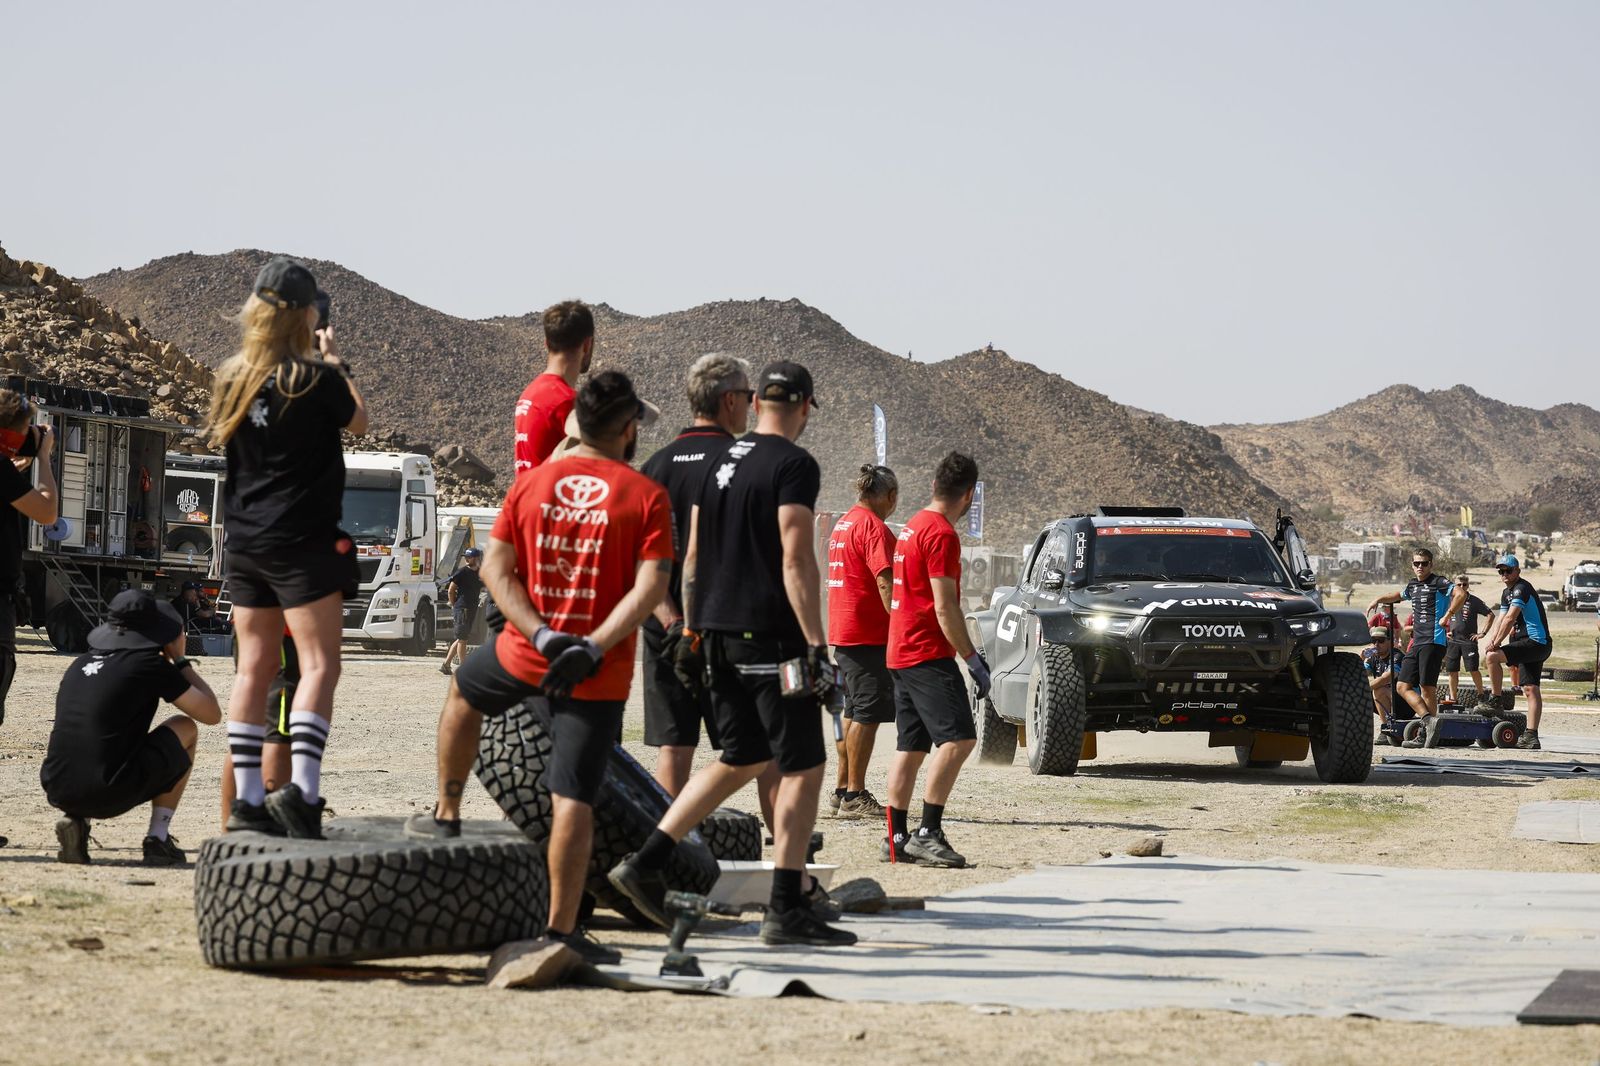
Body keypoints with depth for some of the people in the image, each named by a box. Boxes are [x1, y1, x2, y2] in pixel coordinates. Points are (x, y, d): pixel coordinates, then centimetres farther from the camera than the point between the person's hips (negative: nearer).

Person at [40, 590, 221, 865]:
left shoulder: (79, 665, 16)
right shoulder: (150, 664, -1)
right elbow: (212, 714, 7)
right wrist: (180, 660, 17)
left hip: (56, 792, 5)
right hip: (109, 795, -5)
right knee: (185, 728, 19)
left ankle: (74, 821, 11)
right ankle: (158, 839, 14)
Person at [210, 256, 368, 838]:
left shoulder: (231, 378, 4)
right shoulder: (315, 379, -13)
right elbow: (358, 420, 5)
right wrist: (334, 361, 17)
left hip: (244, 543, 6)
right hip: (303, 543, -6)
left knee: (254, 668, 10)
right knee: (319, 665, -6)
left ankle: (247, 800, 9)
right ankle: (301, 788, -21)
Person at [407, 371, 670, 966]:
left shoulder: (532, 483, 2)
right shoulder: (646, 497, -7)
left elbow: (495, 569, -2)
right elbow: (650, 587, -17)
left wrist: (542, 637, -9)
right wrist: (591, 649, -19)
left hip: (523, 653, 3)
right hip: (597, 674, -3)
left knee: (464, 692, 35)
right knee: (574, 799, -1)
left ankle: (447, 814, 43)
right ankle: (562, 929, -1)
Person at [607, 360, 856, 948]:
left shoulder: (719, 462, 13)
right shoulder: (794, 465, -10)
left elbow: (694, 554, 15)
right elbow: (796, 560, -18)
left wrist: (690, 631, 21)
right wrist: (817, 647, -18)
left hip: (716, 634, 8)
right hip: (770, 635, -8)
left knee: (744, 757, 19)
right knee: (802, 768, -1)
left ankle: (645, 864, 13)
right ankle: (787, 910, -3)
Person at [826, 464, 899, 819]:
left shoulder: (843, 524, 17)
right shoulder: (873, 527, -14)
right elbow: (884, 581, -23)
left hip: (842, 632, 10)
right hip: (869, 633, -10)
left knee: (854, 713, 17)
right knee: (867, 714, -7)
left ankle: (843, 790, 21)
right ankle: (855, 797, -8)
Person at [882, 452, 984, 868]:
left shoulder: (913, 526, 17)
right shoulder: (942, 534, -13)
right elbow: (945, 608, -18)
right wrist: (974, 660, -14)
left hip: (901, 653, 10)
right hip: (929, 654, -10)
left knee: (911, 747, 11)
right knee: (957, 739, -15)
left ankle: (896, 839, 12)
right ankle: (928, 834, -21)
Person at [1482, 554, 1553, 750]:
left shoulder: (1521, 589, -12)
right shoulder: (1507, 593, 20)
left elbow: (1509, 619, -20)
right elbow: (1500, 621, 18)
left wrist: (1496, 643, -16)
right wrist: (1490, 640, 2)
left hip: (1535, 643, -10)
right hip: (1533, 646, 10)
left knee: (1493, 656, -21)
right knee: (1531, 690, 5)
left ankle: (1498, 700, -8)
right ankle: (1531, 736, 2)